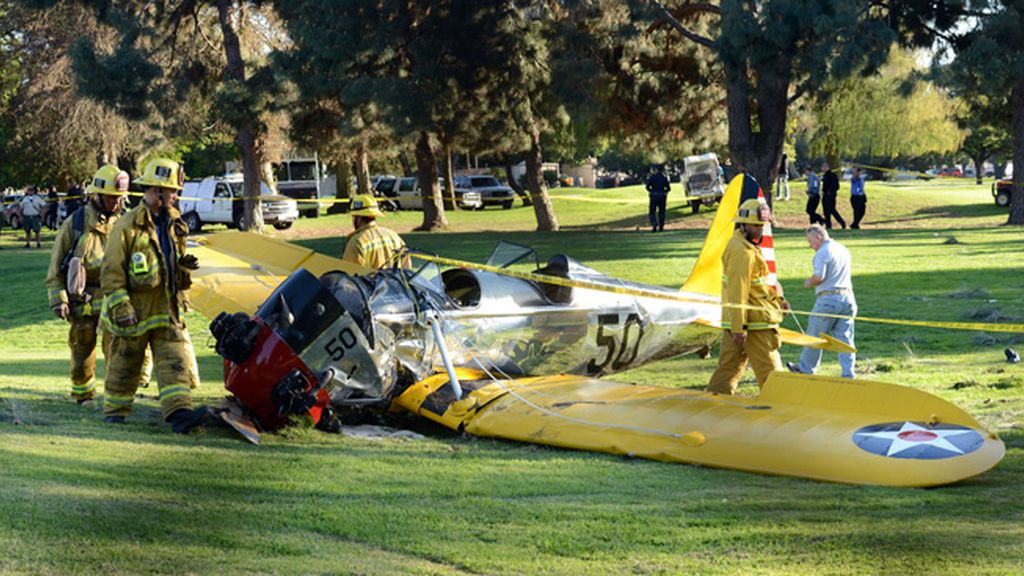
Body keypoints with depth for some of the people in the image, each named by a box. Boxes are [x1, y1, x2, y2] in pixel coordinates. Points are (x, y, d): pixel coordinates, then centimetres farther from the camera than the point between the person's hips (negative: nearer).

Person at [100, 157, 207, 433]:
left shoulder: (173, 225, 10)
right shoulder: (127, 226, -12)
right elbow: (112, 271, -12)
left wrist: (184, 264, 1)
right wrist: (121, 308, -18)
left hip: (167, 307, 6)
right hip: (135, 310, -5)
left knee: (175, 362, -8)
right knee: (125, 364, 7)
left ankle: (179, 413, -15)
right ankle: (115, 410, 22)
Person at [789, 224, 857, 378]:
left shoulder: (822, 253, -11)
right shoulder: (844, 250, 15)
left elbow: (819, 276, -21)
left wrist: (809, 283, -1)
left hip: (828, 298, -7)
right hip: (847, 297, 7)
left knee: (815, 336, 8)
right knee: (845, 338, 5)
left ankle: (806, 368, 20)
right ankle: (848, 373, -1)